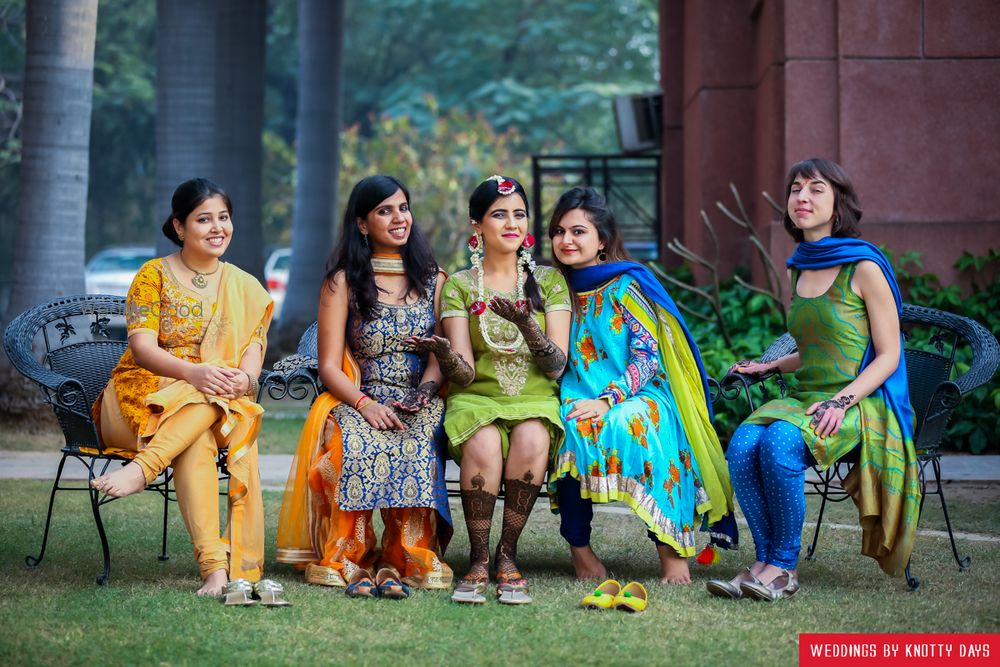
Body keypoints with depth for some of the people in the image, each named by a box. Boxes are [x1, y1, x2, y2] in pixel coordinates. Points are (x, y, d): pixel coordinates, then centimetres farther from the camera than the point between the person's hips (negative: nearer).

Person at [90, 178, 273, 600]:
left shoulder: (245, 290, 13)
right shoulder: (154, 275, 2)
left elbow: (253, 352, 1)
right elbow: (142, 347, -11)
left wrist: (244, 378, -25)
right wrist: (193, 373, -31)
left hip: (213, 404, 3)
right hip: (140, 395, -3)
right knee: (197, 442, -36)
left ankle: (141, 468, -44)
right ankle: (214, 565, -44)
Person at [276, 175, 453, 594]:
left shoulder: (433, 281, 16)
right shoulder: (343, 282, 8)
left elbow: (443, 355, 9)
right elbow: (329, 366, 1)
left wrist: (426, 389, -14)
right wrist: (365, 404, -18)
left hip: (418, 407, 1)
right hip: (356, 403, -1)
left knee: (415, 448, -35)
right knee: (357, 447, -37)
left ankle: (402, 561, -29)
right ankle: (348, 560, -29)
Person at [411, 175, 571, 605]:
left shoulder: (549, 281, 7)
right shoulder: (459, 286, 5)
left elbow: (557, 365, -3)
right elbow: (464, 375, -4)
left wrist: (525, 323, -21)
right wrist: (442, 352, -27)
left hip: (536, 400, 1)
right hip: (477, 399, -1)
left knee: (530, 437, -35)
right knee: (484, 443, -35)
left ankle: (507, 553, -20)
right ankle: (478, 560, -20)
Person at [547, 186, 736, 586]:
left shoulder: (627, 287, -2)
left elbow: (648, 358, -10)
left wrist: (607, 401, -24)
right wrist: (572, 402, -4)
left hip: (640, 397, -3)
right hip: (580, 398, 3)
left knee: (628, 424, -38)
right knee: (570, 427, -33)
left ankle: (672, 547, -27)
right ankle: (579, 547, -22)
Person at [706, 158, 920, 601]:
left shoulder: (864, 268, -5)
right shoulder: (800, 269, 16)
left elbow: (887, 355, -6)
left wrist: (841, 400, -19)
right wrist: (770, 366, 17)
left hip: (859, 403, -6)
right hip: (804, 398, 6)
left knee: (779, 442, -34)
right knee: (743, 444, -26)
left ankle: (784, 565, -21)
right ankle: (765, 563, -20)